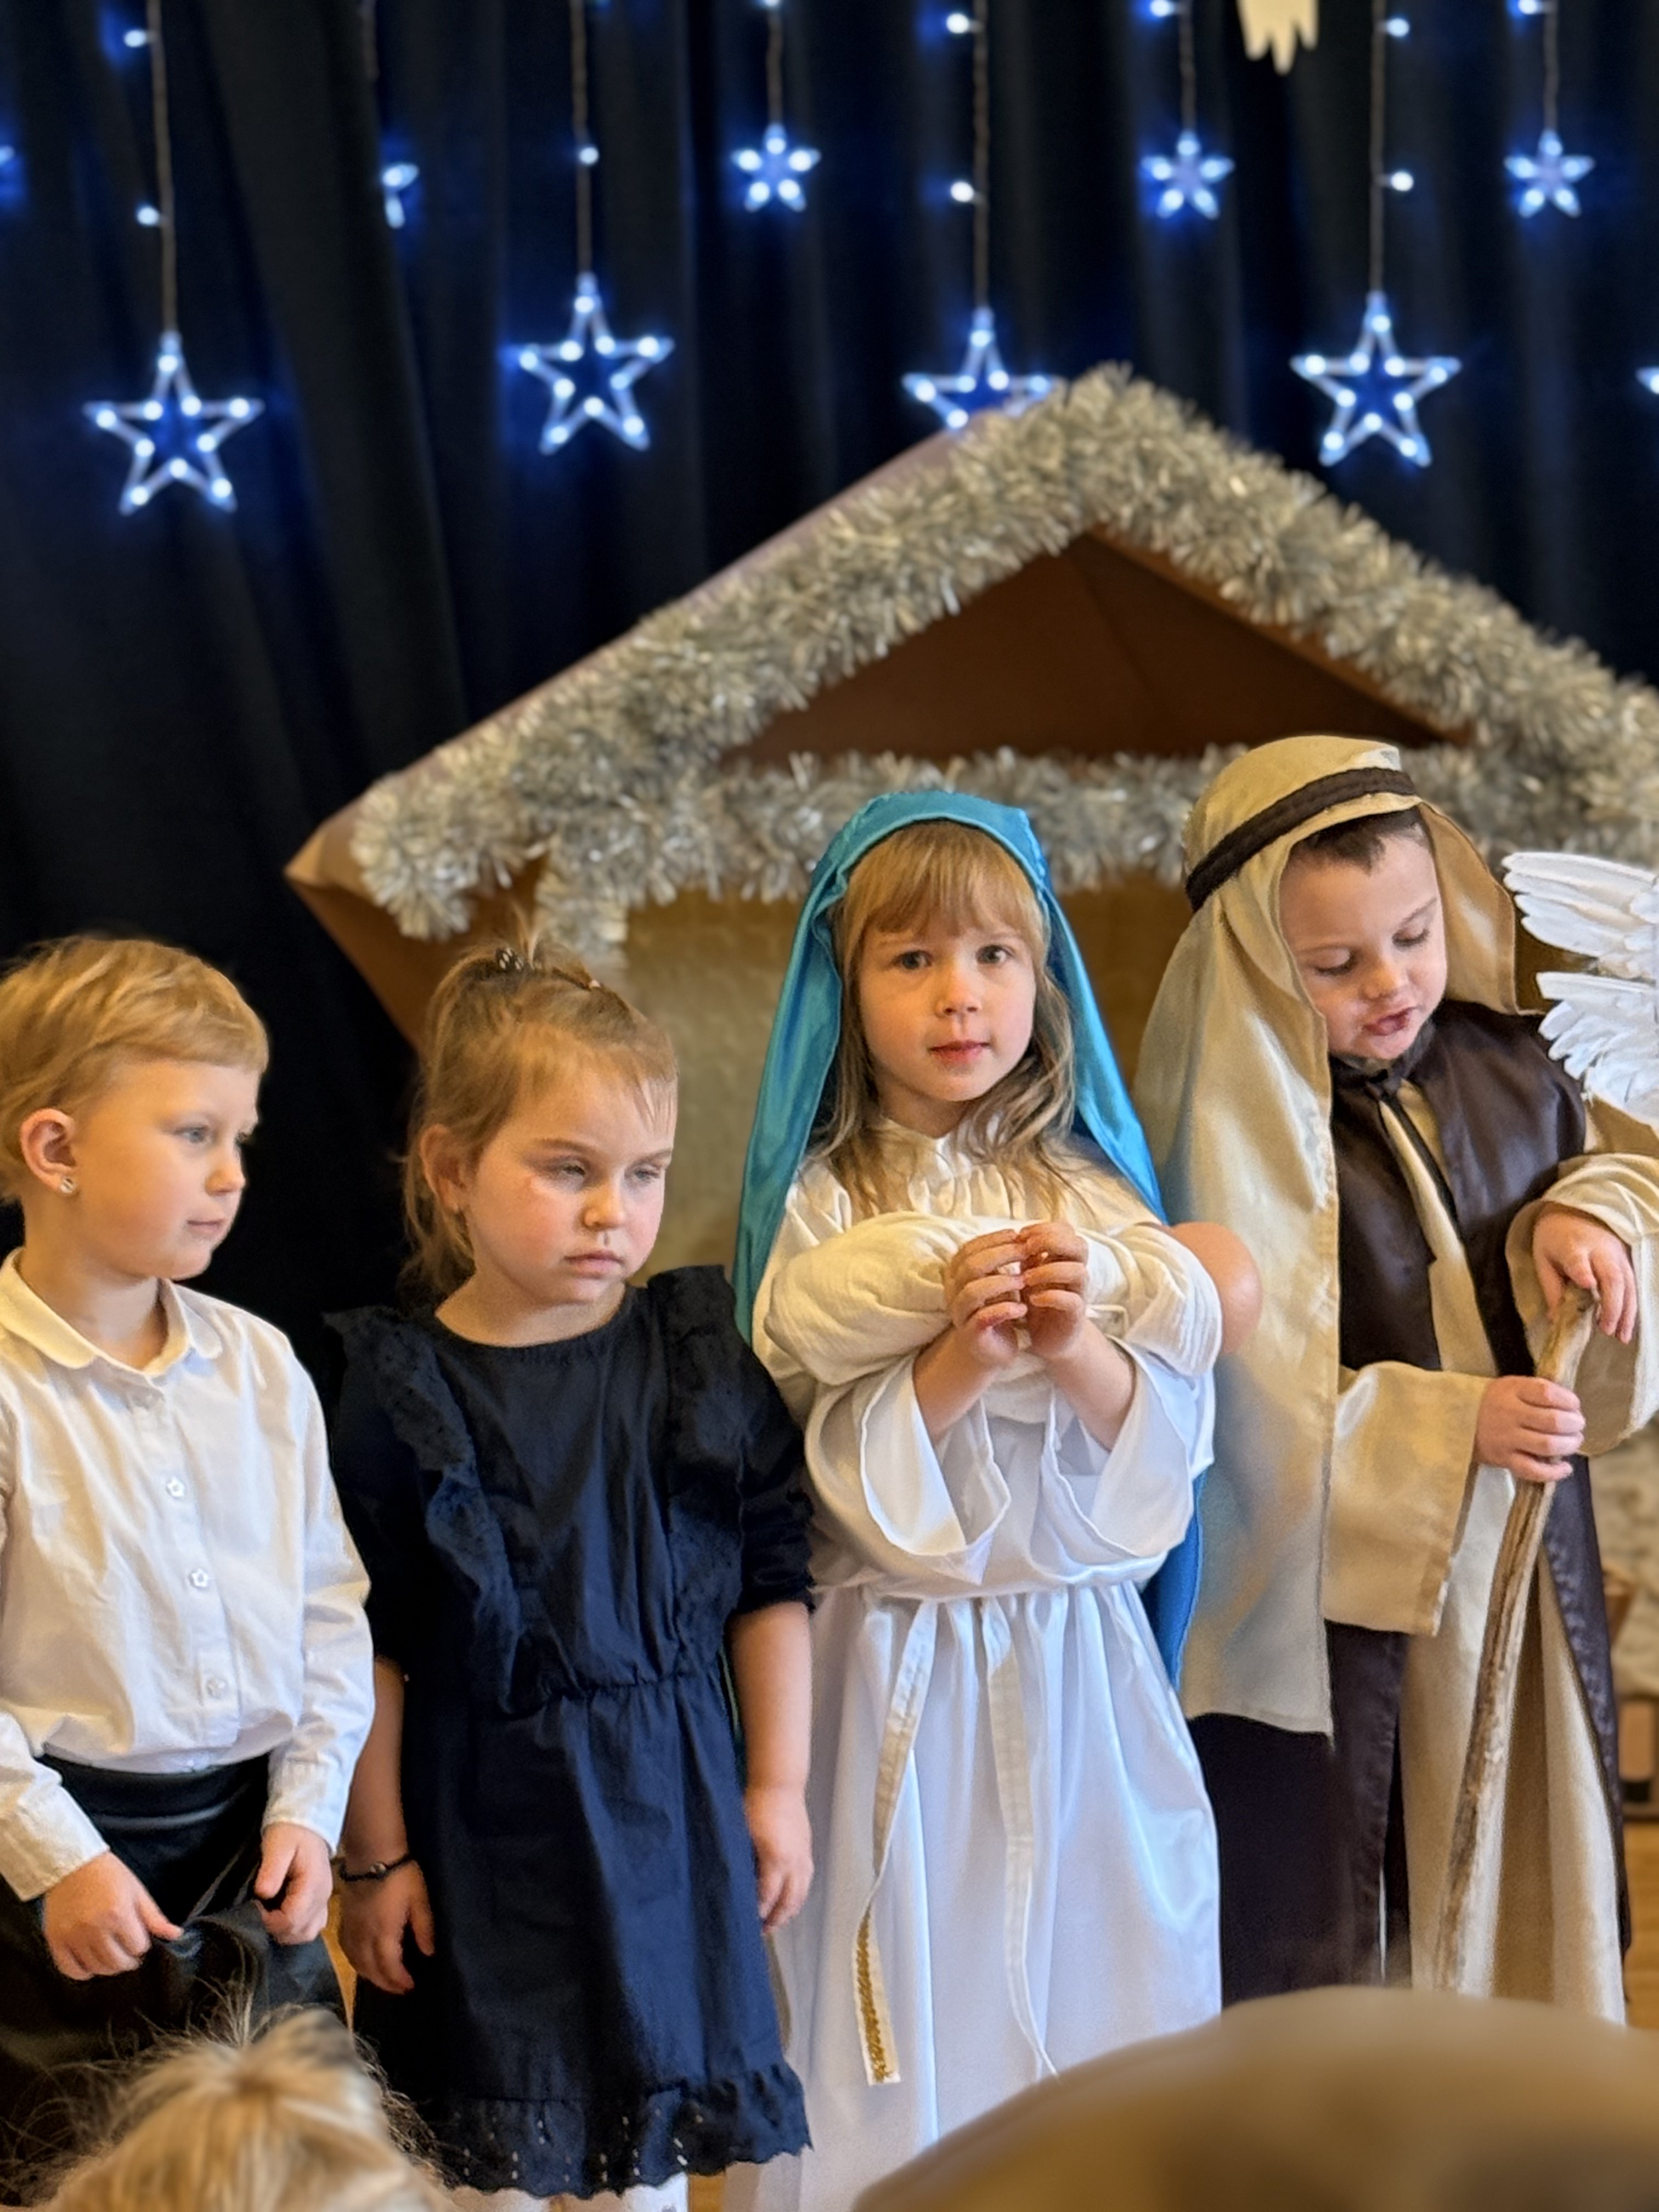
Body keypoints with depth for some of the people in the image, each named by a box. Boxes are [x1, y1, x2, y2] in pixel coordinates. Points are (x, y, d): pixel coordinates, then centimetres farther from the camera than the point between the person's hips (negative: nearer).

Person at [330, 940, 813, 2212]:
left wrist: (779, 1787, 4)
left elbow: (773, 1582, 4)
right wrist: (378, 1855, -4)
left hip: (665, 1809, 2)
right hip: (480, 1818, -2)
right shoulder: (401, 1392, -9)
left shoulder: (703, 1360, -4)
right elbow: (371, 1651, -6)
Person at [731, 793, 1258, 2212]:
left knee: (1087, 1982, 8)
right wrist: (962, 1356, -25)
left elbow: (1168, 1442, -1)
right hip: (899, 1661, -2)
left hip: (1081, 1662, 3)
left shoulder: (1096, 1193, 4)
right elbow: (841, 1471, -11)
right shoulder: (824, 1209, -3)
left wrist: (1079, 1347, -19)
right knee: (904, 2026, 3)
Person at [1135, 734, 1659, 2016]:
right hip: (1328, 1602, -5)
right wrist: (1449, 1427, -26)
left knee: (1524, 1892, 16)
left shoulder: (1506, 1061, 1)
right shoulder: (1234, 1128, -15)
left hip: (1524, 1573, 5)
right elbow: (1255, 1401, -18)